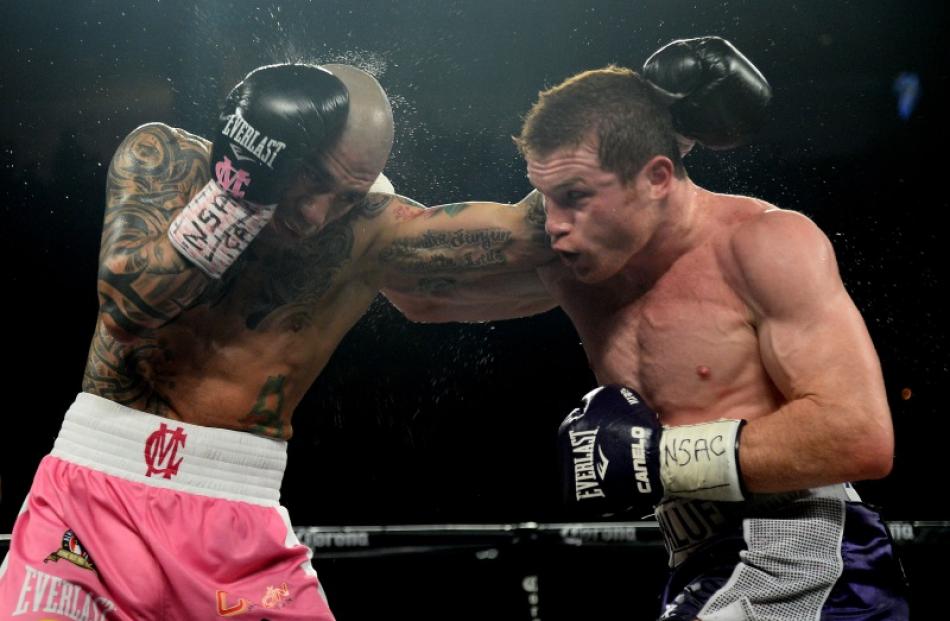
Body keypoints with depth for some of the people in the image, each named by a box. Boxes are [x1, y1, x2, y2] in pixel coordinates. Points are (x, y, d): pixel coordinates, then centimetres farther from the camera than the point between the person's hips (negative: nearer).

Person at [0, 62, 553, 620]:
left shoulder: (368, 233, -4)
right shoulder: (164, 158, -1)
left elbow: (531, 231, -7)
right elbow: (128, 300, -16)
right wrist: (243, 190, -19)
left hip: (238, 518, 1)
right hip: (96, 488, 0)